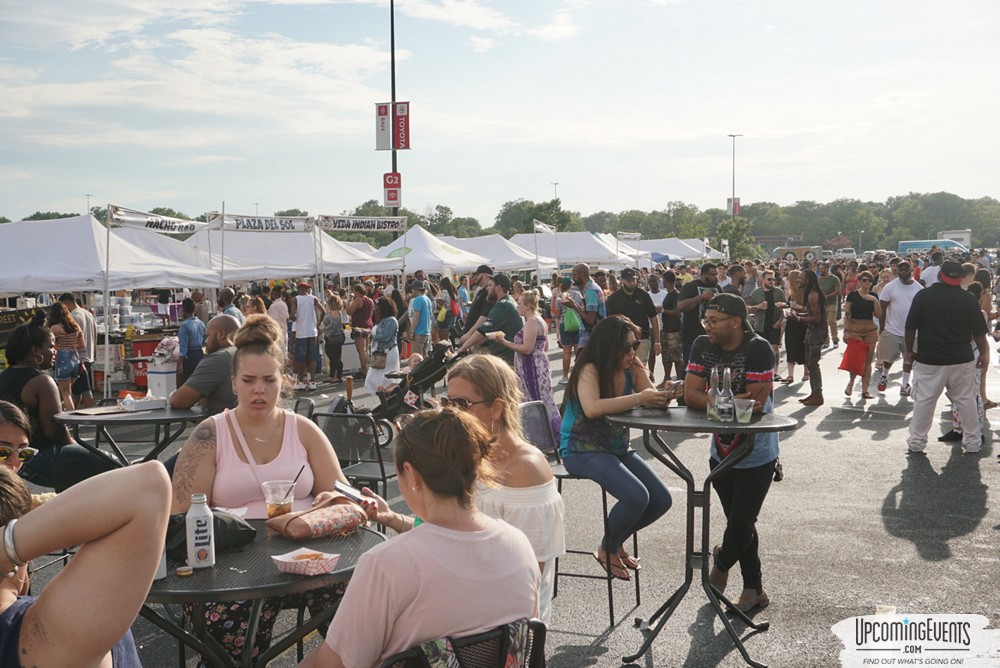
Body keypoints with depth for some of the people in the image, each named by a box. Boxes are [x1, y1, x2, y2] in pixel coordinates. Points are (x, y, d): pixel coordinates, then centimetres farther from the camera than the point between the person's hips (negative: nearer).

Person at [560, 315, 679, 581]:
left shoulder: (633, 369, -1)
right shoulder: (589, 371, -20)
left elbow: (653, 399, -5)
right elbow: (592, 409, -38)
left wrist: (667, 395, -29)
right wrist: (638, 399, -38)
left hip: (617, 449, 7)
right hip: (582, 450, -7)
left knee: (661, 500, -2)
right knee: (636, 496, -26)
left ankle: (616, 541, 23)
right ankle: (607, 549, 3)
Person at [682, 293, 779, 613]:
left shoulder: (758, 349, -21)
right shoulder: (703, 345, -5)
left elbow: (755, 403, -24)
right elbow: (690, 395, -11)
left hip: (756, 454, -5)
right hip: (721, 451, 5)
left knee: (741, 524, -1)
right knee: (739, 523, 15)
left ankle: (720, 564, 31)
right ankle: (754, 590, 31)